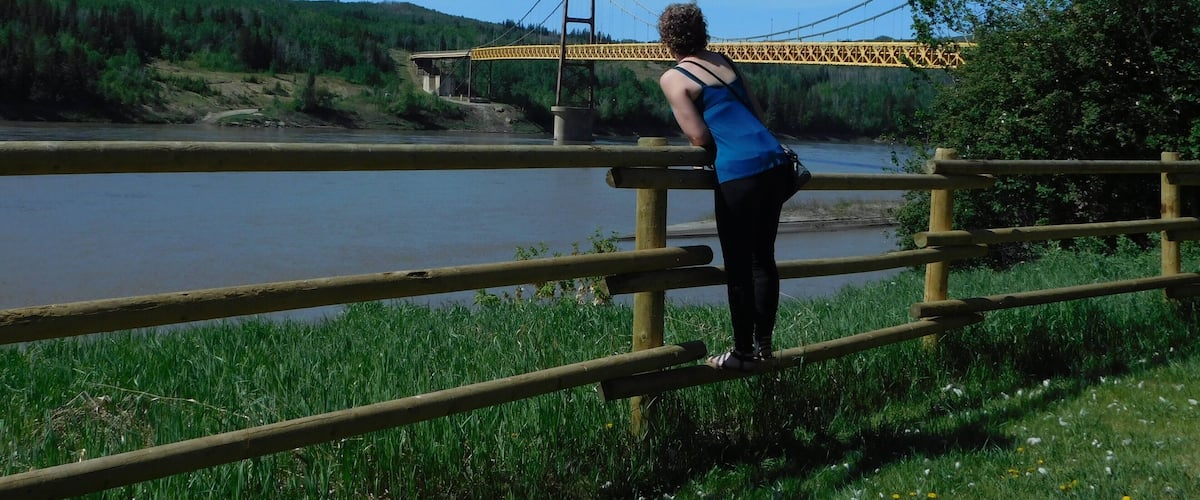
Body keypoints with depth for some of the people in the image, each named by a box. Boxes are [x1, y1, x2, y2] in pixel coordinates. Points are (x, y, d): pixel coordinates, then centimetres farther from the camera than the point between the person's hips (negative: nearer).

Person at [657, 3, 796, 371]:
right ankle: (763, 345, 24)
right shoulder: (725, 63, 18)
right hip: (776, 162, 7)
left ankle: (743, 353, 13)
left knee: (738, 266, 5)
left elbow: (700, 139, -5)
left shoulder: (673, 78, 0)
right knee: (763, 258, 17)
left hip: (739, 174, -7)